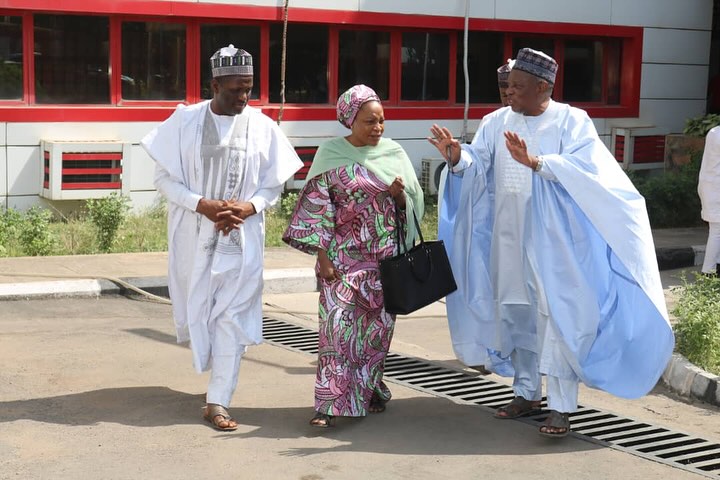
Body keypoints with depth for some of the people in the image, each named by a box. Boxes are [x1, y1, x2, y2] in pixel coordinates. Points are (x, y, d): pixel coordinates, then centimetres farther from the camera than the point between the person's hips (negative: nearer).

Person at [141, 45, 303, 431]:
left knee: (232, 315, -3)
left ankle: (217, 402, 1)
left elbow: (274, 184, 4)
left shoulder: (262, 127, -1)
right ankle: (211, 368, 41)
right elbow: (164, 177, -2)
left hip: (241, 237, 0)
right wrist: (203, 204, -16)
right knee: (196, 308, 12)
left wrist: (249, 206, -16)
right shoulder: (185, 121, -4)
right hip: (194, 235, 0)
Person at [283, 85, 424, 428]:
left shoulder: (393, 154, 5)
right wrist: (323, 256, -10)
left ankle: (370, 387, 28)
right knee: (337, 322, -10)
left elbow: (413, 203, 9)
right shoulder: (330, 155, -3)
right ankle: (330, 402, -7)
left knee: (378, 324, 9)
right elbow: (318, 207, -4)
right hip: (344, 255, -3)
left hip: (385, 255, 3)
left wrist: (400, 195, -14)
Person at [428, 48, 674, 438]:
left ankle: (561, 406, -2)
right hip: (510, 237, 5)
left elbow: (584, 167, -22)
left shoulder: (571, 121, -7)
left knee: (558, 315, -6)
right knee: (516, 311, 12)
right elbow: (476, 166, -2)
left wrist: (534, 162, -35)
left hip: (553, 238, -5)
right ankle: (527, 393, 26)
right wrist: (456, 156, -24)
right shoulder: (498, 122, 6)